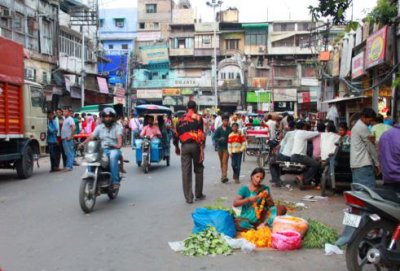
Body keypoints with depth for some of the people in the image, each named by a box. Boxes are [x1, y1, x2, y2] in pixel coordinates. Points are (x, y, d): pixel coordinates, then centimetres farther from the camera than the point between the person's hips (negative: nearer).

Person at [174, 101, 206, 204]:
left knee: (186, 172, 3)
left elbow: (176, 134, 14)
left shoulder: (181, 120, 11)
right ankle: (199, 195, 19)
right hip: (195, 145, -2)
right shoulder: (197, 118, -2)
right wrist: (202, 149, -12)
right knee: (198, 170, 12)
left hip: (185, 146, 3)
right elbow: (201, 134, -12)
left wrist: (176, 147, 29)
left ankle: (188, 197, 3)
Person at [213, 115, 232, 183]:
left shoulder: (230, 129, -3)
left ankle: (224, 176, -18)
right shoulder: (219, 129, 1)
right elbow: (214, 137, -1)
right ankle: (223, 175, 25)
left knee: (225, 162, -12)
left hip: (227, 147, -3)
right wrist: (219, 139, -20)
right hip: (220, 147, 3)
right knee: (221, 162, 13)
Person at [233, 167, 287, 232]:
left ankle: (264, 224, -29)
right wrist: (249, 199, -22)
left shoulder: (265, 188, 8)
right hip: (247, 218, -3)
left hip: (261, 217, 3)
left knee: (282, 208, -16)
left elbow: (272, 205, 6)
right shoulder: (244, 189, 0)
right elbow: (235, 203, -10)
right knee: (238, 223, -36)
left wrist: (268, 198, -14)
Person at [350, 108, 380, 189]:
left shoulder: (356, 126, 20)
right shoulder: (363, 127, -11)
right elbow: (370, 147, -8)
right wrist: (377, 163, -3)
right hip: (363, 164, -10)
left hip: (356, 163, 10)